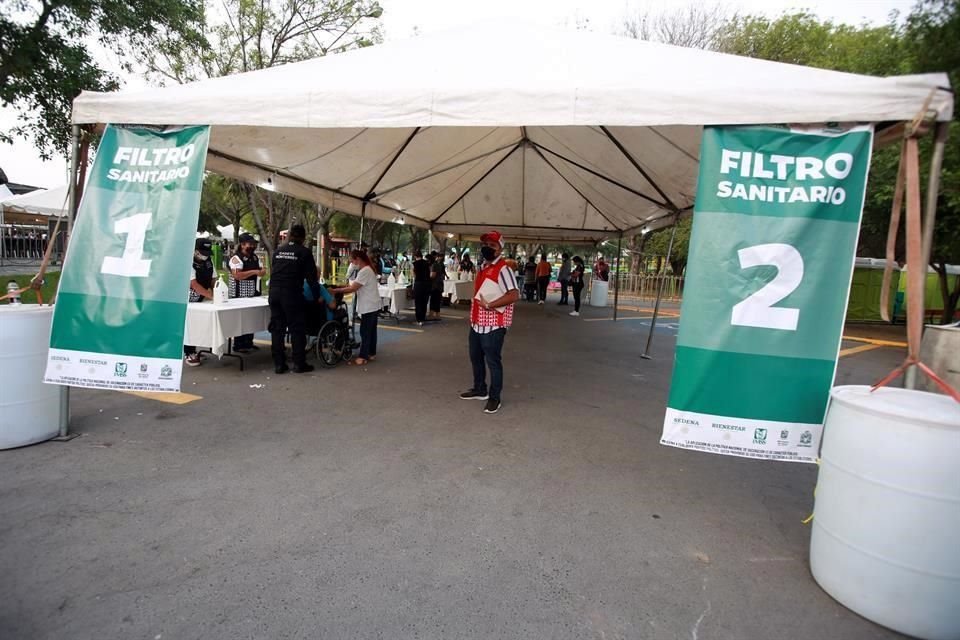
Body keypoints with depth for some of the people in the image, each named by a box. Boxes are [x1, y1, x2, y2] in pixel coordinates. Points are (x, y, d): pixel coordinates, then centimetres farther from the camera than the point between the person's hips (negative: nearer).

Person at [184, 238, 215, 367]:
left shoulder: (208, 261, 1)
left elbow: (212, 280, 9)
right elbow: (194, 285, -29)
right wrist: (212, 296, -35)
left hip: (201, 299, 7)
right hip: (187, 300, -6)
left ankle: (192, 351, 23)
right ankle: (187, 354, 6)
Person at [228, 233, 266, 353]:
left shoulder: (255, 258, 14)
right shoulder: (236, 258, -10)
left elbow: (261, 271, 24)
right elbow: (237, 275, -22)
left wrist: (262, 272, 0)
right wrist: (254, 272, -23)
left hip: (253, 294, 8)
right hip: (239, 295, -8)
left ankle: (248, 342, 22)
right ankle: (238, 345, 4)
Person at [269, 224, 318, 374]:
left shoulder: (278, 250, 13)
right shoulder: (304, 252, -2)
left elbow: (273, 271, 20)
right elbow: (311, 277, -1)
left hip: (274, 292, 5)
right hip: (292, 293, -5)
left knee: (277, 328, 9)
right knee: (297, 328, 3)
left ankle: (279, 364, 12)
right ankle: (299, 364, 5)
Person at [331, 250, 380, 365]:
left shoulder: (364, 271, -19)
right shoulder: (368, 269, 14)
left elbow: (353, 288, -21)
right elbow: (356, 286, 14)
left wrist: (336, 290, -15)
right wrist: (343, 287, 3)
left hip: (368, 307, -10)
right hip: (373, 306, 10)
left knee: (365, 331, -5)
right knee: (371, 330, 15)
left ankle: (363, 357, -1)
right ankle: (371, 353, 23)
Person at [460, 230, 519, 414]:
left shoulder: (502, 268, -15)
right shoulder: (483, 267, 13)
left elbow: (514, 295, -25)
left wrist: (489, 305, -24)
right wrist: (473, 314, 14)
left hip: (493, 325, -9)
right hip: (477, 323, 9)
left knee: (493, 361, 1)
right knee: (475, 357, 20)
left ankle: (494, 398, 13)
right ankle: (480, 389, 37)